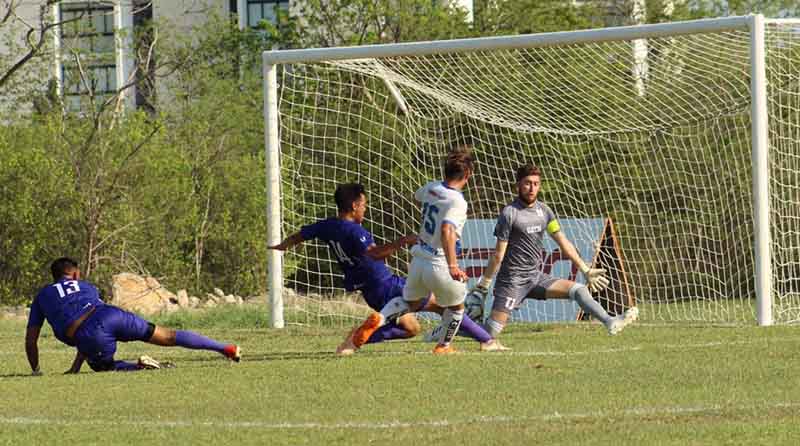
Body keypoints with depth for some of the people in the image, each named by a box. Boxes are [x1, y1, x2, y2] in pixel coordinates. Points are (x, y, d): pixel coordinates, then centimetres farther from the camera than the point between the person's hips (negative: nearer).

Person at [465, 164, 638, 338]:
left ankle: (610, 323, -17)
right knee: (490, 331, -13)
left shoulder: (544, 211, 7)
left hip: (536, 277, 6)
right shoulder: (509, 213, -11)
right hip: (513, 281, -6)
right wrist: (482, 286, -7)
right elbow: (498, 255, -9)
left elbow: (563, 242, 15)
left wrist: (586, 270, 15)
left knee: (578, 290, -9)